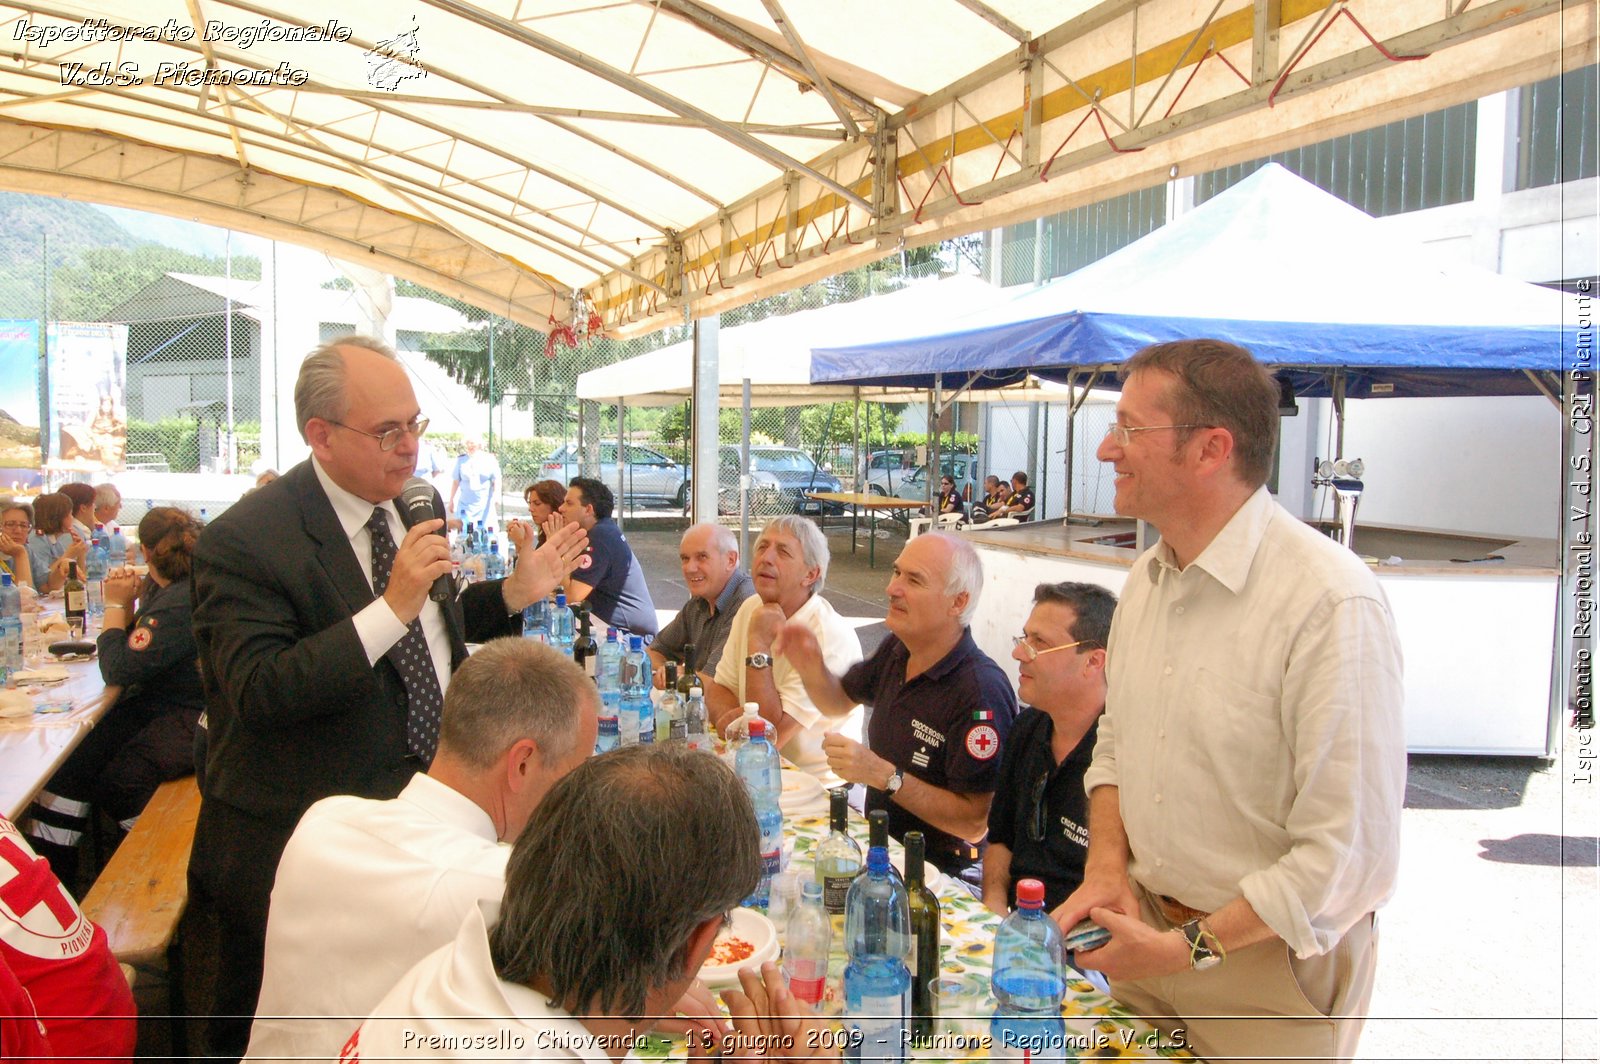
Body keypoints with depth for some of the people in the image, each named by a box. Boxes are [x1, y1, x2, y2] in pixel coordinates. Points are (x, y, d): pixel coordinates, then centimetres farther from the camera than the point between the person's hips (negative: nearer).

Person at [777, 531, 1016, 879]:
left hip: (940, 873, -8)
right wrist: (812, 669, -2)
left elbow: (975, 823, -23)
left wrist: (885, 776, -28)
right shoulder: (896, 649, 1)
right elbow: (839, 701, 20)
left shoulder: (982, 692, -24)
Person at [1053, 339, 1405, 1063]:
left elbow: (1348, 854, -24)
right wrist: (1106, 866, -4)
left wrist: (1190, 947, -20)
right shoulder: (1148, 576, 2)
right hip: (1146, 926, 7)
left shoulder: (1332, 603, -24)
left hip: (1268, 960, -7)